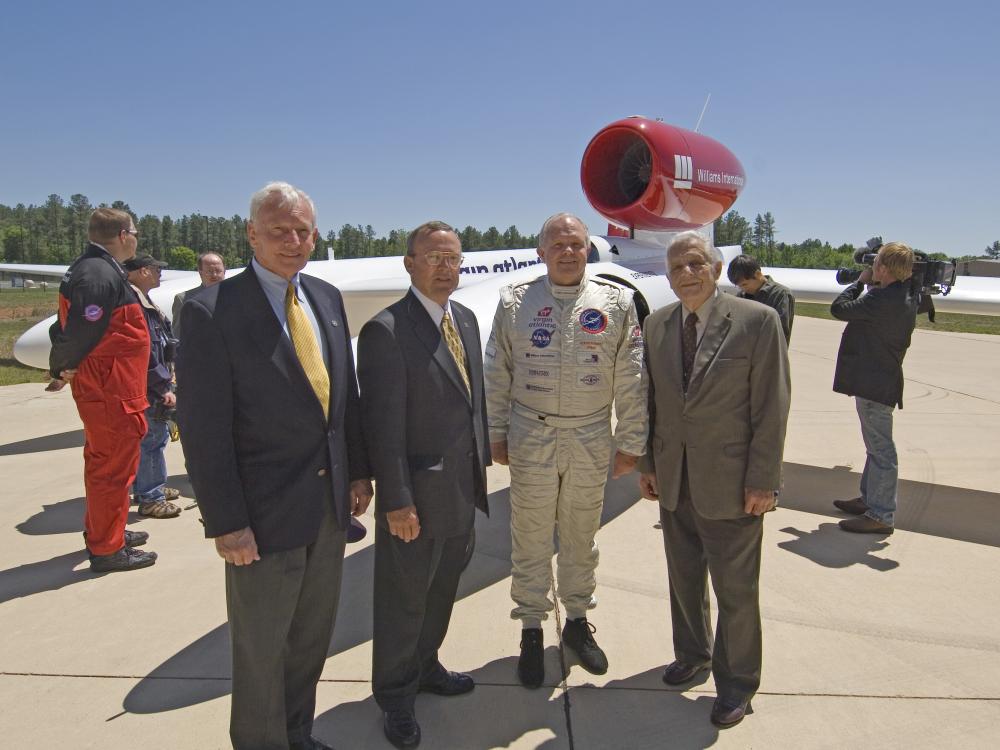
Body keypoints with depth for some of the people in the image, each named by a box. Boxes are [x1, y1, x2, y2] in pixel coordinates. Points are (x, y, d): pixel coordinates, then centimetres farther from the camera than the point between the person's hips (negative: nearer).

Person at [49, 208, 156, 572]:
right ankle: (107, 549, 12)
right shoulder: (102, 276, -21)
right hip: (112, 392, -10)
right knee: (114, 469, 0)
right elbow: (82, 334, -24)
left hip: (98, 389, 10)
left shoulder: (86, 268, 12)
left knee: (102, 463, 21)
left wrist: (61, 367, 11)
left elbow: (66, 326, 13)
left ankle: (100, 531, 37)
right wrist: (65, 368, -7)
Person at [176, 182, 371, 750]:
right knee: (262, 647, 13)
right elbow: (204, 431, -15)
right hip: (266, 511, -6)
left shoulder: (327, 298, 5)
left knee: (314, 635, 22)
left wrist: (358, 470, 8)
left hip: (331, 501, 6)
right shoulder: (212, 312, -14)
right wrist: (226, 523, -14)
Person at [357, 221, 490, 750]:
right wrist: (396, 502, -19)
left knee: (441, 591, 23)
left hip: (462, 492, 7)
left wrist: (481, 465, 13)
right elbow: (383, 425, -19)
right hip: (417, 497, -7)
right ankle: (395, 696, 33)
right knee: (403, 600, 12)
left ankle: (425, 667, 45)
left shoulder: (466, 319, 7)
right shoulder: (386, 330, -17)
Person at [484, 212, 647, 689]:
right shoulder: (515, 302, -1)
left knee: (581, 537, 16)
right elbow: (497, 374, 3)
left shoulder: (616, 302, -1)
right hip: (530, 439, -1)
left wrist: (631, 444, 0)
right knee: (530, 538, 10)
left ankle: (577, 621, 36)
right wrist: (496, 433, 3)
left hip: (591, 440, 1)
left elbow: (630, 380, 0)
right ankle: (531, 629, 28)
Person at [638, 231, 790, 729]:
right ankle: (692, 654, 43)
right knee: (684, 577, 20)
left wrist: (763, 482, -12)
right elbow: (651, 401, 8)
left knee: (735, 589, 9)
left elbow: (772, 406, -11)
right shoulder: (656, 325, 3)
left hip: (730, 483, -4)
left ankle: (736, 683, 30)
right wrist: (647, 464, 7)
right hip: (673, 481, 5)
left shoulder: (757, 320, -12)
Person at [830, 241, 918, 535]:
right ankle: (870, 499, 34)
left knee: (881, 449, -4)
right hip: (879, 380, 11)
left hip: (874, 384, -11)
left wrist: (860, 282, -4)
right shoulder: (905, 297, 8)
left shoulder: (883, 300, -24)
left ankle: (881, 515, 4)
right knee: (876, 446, 20)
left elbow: (839, 308, -17)